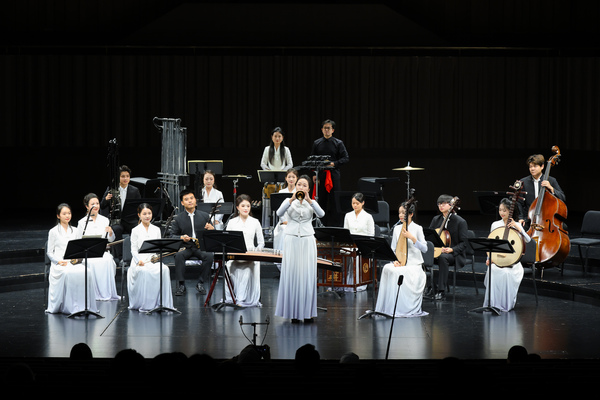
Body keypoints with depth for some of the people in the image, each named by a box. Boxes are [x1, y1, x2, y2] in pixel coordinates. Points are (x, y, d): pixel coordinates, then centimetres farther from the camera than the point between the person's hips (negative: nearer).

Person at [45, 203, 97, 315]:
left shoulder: (74, 231, 19)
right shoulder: (53, 232, 6)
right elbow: (49, 252, 4)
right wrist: (59, 261, -12)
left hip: (74, 262, 4)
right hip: (59, 263, -4)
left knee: (87, 272, -30)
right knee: (69, 274, -38)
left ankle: (84, 305, -25)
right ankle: (70, 307, -31)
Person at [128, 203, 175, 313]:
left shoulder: (156, 230, 16)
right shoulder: (136, 231, 7)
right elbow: (134, 249, 1)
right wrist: (139, 260, -17)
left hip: (154, 259, 3)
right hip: (140, 260, -3)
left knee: (164, 269, -31)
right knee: (145, 271, -37)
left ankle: (162, 302, -25)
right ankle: (145, 305, -28)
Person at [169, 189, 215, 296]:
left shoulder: (205, 216, 10)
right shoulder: (178, 218, 8)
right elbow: (171, 236, 4)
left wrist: (212, 229, -15)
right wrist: (181, 238, -18)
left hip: (201, 247, 1)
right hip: (185, 247, 0)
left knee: (210, 256, -31)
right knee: (179, 255, -34)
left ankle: (201, 283, -15)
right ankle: (181, 285, -24)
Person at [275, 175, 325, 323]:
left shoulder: (312, 202, 8)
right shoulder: (289, 201, 6)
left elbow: (321, 214, -13)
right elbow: (279, 213, -15)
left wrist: (309, 200, -24)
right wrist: (292, 200, -27)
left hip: (307, 241, 1)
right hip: (291, 240, -1)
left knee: (307, 275, -1)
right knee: (291, 275, -3)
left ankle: (307, 312, 5)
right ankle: (294, 312, 3)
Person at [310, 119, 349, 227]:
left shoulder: (338, 143, 4)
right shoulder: (316, 143, 11)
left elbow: (346, 158, 0)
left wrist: (334, 163, -13)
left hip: (334, 174, -2)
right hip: (320, 175, 2)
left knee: (334, 200, -4)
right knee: (321, 200, 3)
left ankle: (335, 224, 0)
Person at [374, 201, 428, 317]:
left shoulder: (417, 228, -1)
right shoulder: (397, 228, 12)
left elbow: (424, 249, -9)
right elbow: (393, 249, 12)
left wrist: (411, 237, -20)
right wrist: (394, 260, -8)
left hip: (414, 264, -4)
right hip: (399, 263, 4)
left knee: (399, 273, -34)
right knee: (387, 269, -29)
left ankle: (404, 308, -22)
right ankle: (388, 307, -25)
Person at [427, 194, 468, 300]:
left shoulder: (460, 222, -5)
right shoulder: (436, 219, 12)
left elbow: (463, 244, -8)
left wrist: (451, 250, -24)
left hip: (454, 254, -5)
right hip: (437, 251, 5)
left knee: (443, 257, -39)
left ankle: (441, 291, -34)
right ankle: (431, 288, -16)